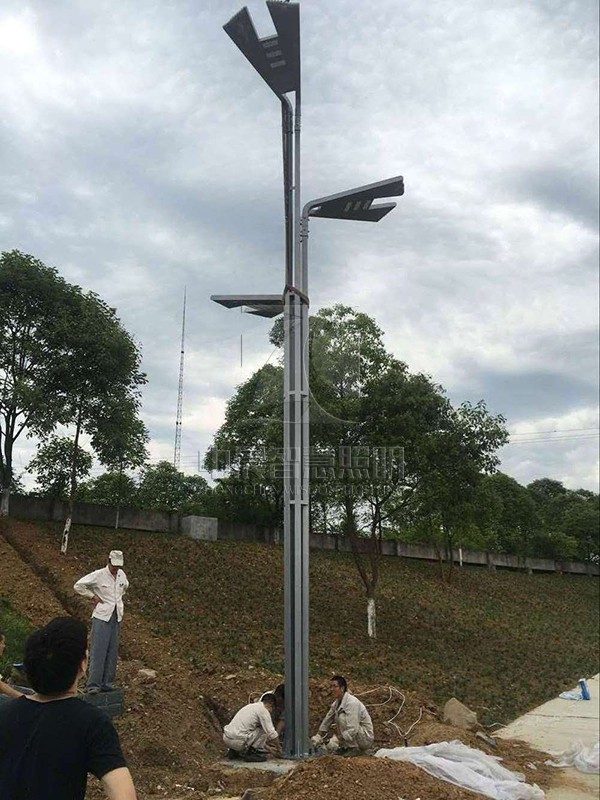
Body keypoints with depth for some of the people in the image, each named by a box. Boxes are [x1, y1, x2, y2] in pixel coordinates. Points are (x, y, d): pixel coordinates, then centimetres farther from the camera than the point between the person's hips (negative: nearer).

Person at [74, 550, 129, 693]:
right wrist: (93, 596, -8)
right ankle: (94, 684, -4)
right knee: (98, 651, -9)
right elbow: (78, 585, -9)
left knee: (112, 652, 8)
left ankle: (107, 684, 16)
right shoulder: (98, 575, -11)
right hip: (102, 617, -6)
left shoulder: (122, 575, 7)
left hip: (116, 617, 6)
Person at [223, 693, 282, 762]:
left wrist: (268, 748, 35)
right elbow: (272, 734, -6)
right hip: (238, 741, -9)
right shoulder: (263, 710, -5)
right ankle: (252, 753, 4)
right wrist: (278, 749, 13)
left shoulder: (251, 706, 22)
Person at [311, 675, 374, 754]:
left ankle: (353, 748, -15)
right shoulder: (336, 703, 1)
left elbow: (353, 729, -31)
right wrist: (318, 736, -4)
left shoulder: (352, 703, -25)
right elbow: (327, 721, 8)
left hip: (366, 737, -8)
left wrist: (336, 741, -35)